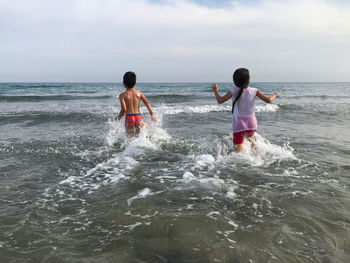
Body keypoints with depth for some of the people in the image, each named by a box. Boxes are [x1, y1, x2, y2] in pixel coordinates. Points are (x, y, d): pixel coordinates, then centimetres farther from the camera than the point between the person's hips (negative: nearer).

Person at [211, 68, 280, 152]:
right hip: (251, 122, 3)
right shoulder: (254, 91, -5)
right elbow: (268, 100, -3)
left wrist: (215, 90, 7)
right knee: (251, 138, 36)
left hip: (239, 124, -3)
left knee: (238, 149, -3)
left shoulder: (234, 91, -11)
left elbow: (220, 100, -10)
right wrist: (275, 95, 19)